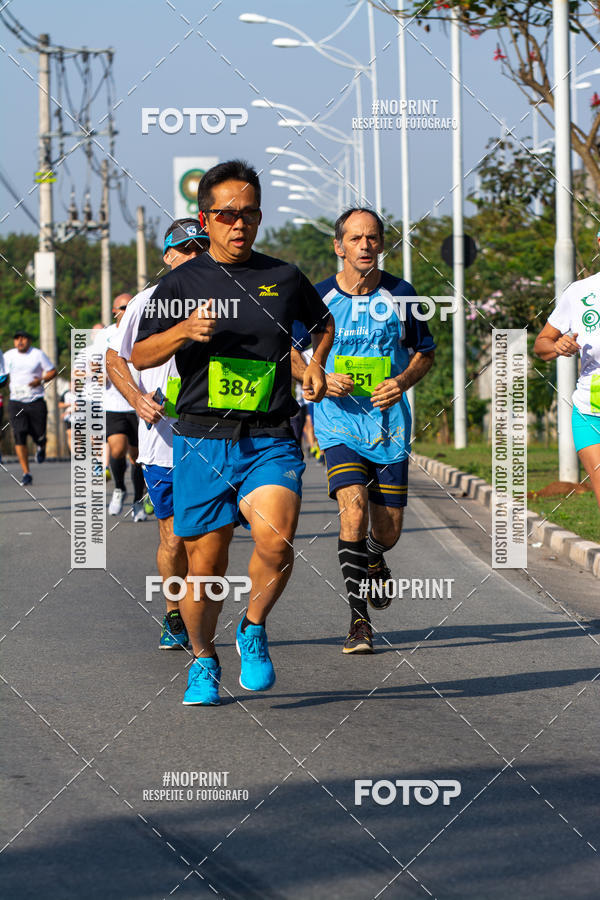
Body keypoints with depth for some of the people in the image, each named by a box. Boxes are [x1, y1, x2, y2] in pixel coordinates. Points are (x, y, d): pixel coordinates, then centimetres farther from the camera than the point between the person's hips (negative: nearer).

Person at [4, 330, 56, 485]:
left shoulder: (38, 354, -2)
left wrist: (41, 380, -14)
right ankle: (26, 473, -5)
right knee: (19, 436, -11)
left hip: (36, 402, -2)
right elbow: (4, 375, 21)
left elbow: (52, 371, 3)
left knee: (39, 436, 0)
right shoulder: (8, 356, 7)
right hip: (16, 402, 2)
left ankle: (41, 447, 42)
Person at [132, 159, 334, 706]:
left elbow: (323, 322, 32)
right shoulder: (181, 284, 7)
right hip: (202, 443, 0)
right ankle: (203, 661, 26)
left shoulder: (285, 279, 11)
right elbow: (139, 357, 5)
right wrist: (184, 331, -11)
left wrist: (316, 364, 16)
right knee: (205, 566, 2)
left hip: (271, 442, 0)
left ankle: (254, 631, 3)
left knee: (275, 542, -23)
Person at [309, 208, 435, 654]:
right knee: (354, 508, -22)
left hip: (390, 424, 2)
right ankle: (359, 620, -14)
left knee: (387, 531, 3)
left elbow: (425, 352, 12)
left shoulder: (400, 295, 1)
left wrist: (403, 381, -8)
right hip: (339, 421, -2)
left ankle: (373, 560, 42)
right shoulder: (318, 298, -2)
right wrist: (320, 379, -11)